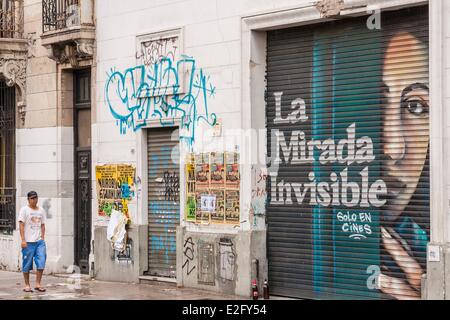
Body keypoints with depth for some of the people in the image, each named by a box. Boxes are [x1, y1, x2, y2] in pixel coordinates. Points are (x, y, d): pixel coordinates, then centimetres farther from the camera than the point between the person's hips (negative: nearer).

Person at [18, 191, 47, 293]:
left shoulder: (41, 211, 13)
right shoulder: (24, 210, -1)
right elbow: (21, 225, -6)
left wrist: (43, 238, 8)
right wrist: (23, 240, -13)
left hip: (39, 241, 4)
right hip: (28, 242, -4)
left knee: (41, 263, -4)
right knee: (27, 265, 2)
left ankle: (38, 284, 3)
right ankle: (27, 285, 12)